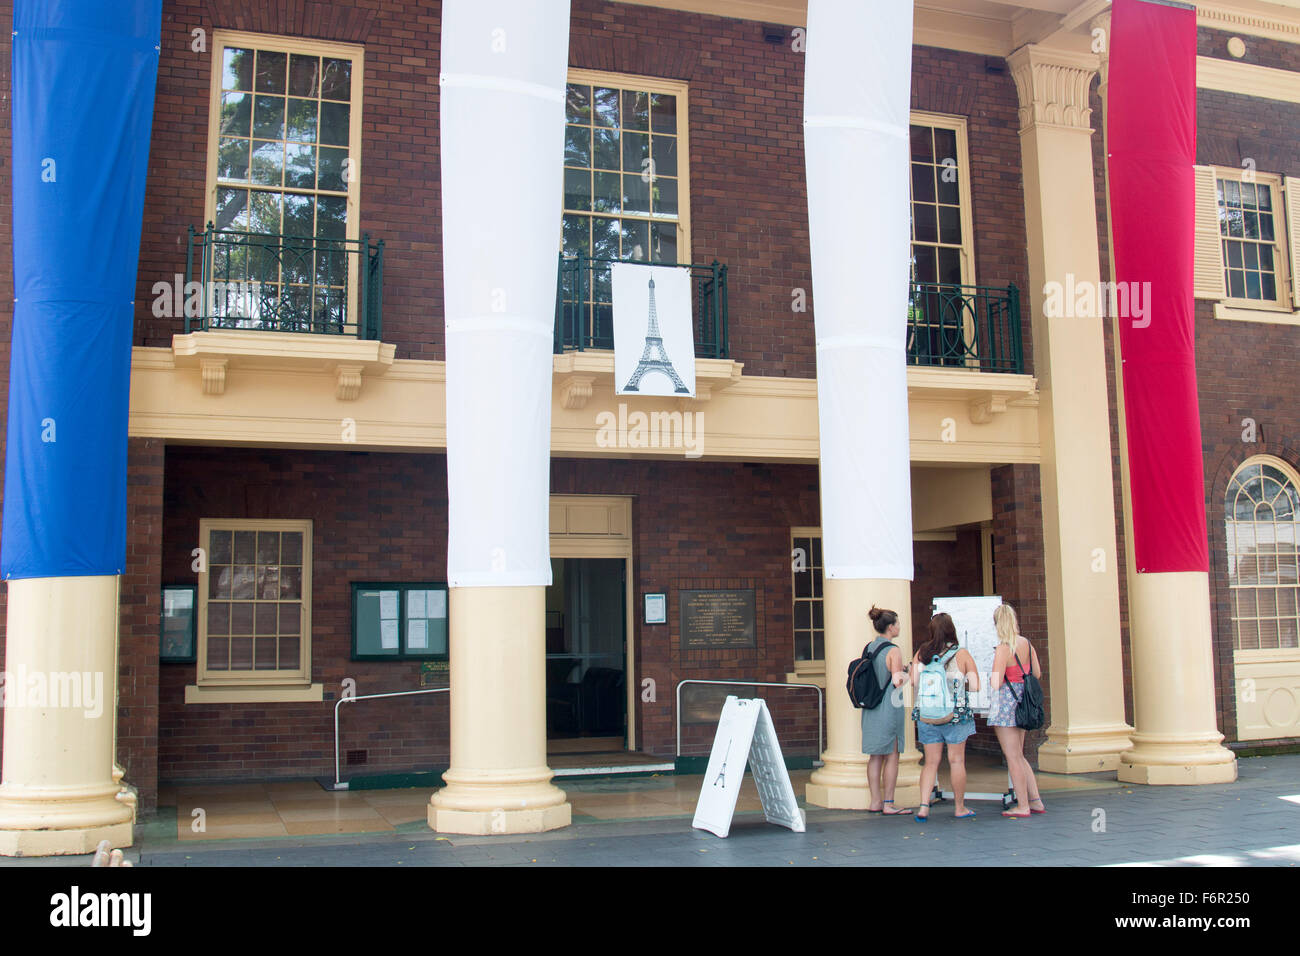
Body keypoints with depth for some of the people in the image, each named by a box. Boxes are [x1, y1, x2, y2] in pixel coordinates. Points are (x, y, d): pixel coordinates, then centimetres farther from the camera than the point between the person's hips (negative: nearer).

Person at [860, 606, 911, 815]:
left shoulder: (869, 648, 9)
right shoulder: (893, 651, -13)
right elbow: (897, 681, -19)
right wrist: (907, 673, 2)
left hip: (871, 708, 7)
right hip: (889, 706, -7)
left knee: (876, 756, 11)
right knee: (892, 756, 0)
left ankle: (875, 802, 15)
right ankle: (888, 804, 2)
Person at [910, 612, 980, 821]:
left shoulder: (921, 653, 1)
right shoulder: (962, 654, -5)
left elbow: (914, 681, -3)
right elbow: (975, 686, -7)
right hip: (956, 714, -2)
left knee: (931, 762, 8)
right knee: (956, 761, 9)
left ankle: (923, 807, -1)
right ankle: (959, 808, 17)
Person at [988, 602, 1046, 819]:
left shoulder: (1003, 649, -18)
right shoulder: (1026, 643, 4)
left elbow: (996, 683, -20)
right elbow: (1037, 673, 14)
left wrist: (991, 679, 1)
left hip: (1006, 703, -8)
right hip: (1022, 700, 8)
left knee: (1013, 757, 1)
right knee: (1019, 756, 18)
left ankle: (1023, 807, 5)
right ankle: (1036, 801, 19)